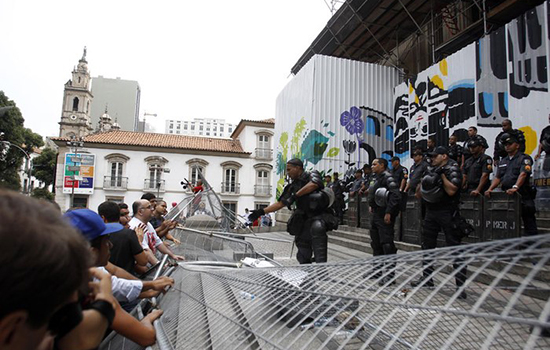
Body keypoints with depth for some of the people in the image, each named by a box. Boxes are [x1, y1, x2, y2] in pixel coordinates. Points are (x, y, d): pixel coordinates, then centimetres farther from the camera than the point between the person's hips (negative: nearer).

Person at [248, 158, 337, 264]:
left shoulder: (312, 175, 1)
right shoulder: (292, 187, 16)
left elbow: (314, 184, -22)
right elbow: (280, 203, 15)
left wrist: (295, 195, -20)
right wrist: (261, 211, 8)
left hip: (319, 216, -5)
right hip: (305, 220, 6)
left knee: (317, 227, -34)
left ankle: (321, 263, -33)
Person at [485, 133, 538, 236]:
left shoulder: (524, 158, 0)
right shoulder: (503, 161, 21)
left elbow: (523, 174, -16)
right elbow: (498, 177, 17)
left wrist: (515, 187, -31)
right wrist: (490, 189, 0)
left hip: (522, 195, -6)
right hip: (506, 196, 6)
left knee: (529, 222, -3)